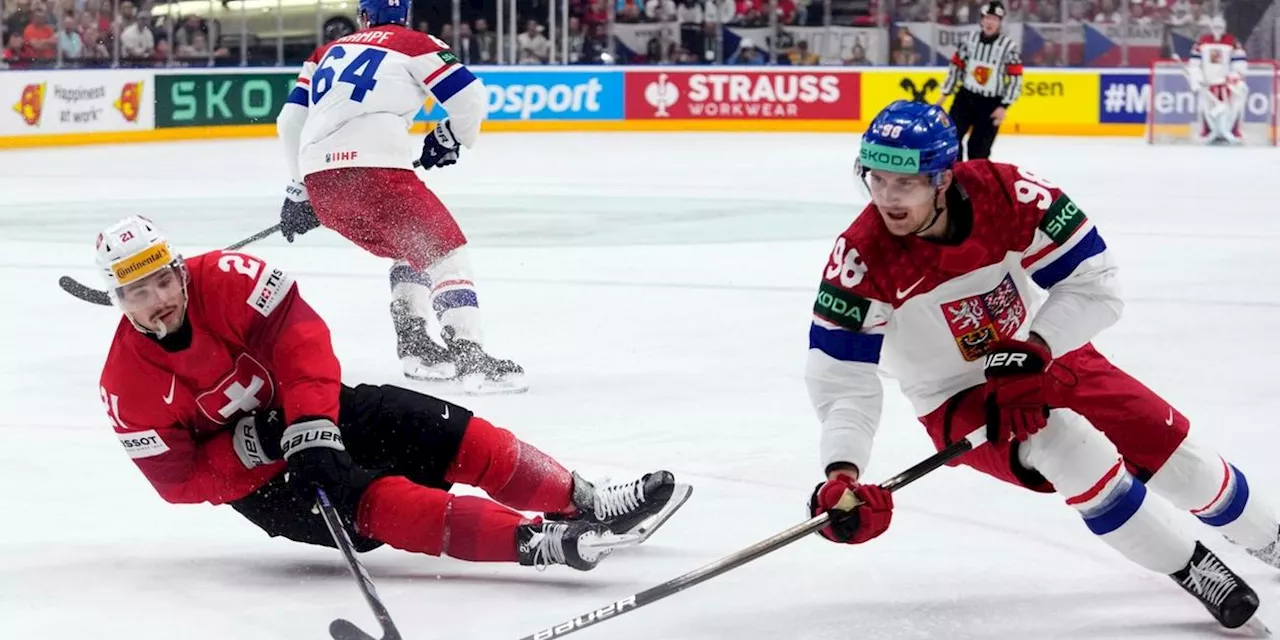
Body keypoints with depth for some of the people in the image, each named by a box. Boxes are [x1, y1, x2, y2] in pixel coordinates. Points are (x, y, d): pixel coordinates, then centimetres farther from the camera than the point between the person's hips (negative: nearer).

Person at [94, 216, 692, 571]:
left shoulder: (223, 279, -16)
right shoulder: (128, 385, -17)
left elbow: (298, 330, -19)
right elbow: (177, 479, -13)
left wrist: (311, 420, -30)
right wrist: (246, 448, -27)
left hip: (317, 416, 4)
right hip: (251, 478, -4)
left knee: (448, 434, -12)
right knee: (370, 500, -30)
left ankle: (588, 505, -2)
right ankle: (536, 541, -42)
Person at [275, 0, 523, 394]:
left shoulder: (328, 52, 27)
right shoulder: (415, 45, 11)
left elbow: (291, 121, 23)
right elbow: (470, 97, 3)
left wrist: (300, 191, 31)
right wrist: (450, 140, 23)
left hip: (318, 177, 6)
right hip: (374, 167, -6)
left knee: (411, 248, 27)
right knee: (444, 250, 0)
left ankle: (415, 347, 20)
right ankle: (469, 357, -16)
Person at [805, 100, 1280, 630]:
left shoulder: (1009, 195, -26)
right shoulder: (861, 259, -26)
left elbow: (1093, 283, -19)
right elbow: (841, 376, -24)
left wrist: (1035, 351, -33)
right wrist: (841, 473, -38)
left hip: (1046, 359, 2)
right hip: (958, 401, -2)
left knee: (1171, 452, 4)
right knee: (1077, 453, -28)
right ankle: (1190, 570, -8)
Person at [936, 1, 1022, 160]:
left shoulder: (1009, 46, -12)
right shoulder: (969, 39, -3)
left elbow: (1015, 79, -10)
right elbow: (956, 67, 7)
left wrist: (1004, 106, -14)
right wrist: (945, 94, 8)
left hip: (991, 103, -3)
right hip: (966, 96, 3)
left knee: (979, 148, 1)